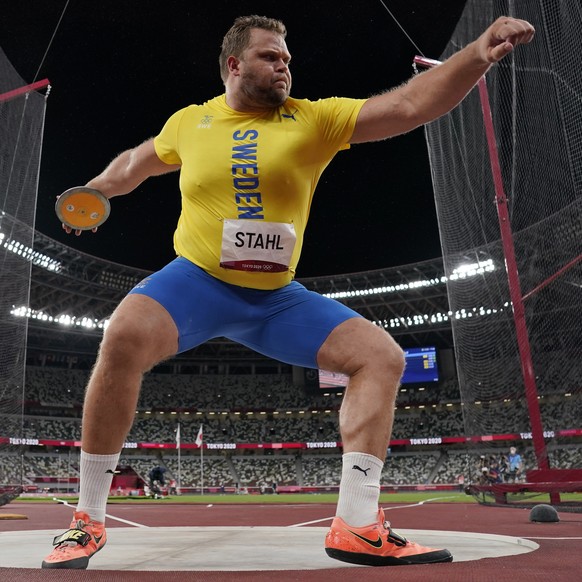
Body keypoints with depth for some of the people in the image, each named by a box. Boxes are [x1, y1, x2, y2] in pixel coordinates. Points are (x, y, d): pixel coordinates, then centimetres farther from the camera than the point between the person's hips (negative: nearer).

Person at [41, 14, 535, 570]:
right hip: (196, 280, -1)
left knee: (383, 356, -11)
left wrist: (479, 53, -23)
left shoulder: (315, 120, -1)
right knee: (124, 337, -31)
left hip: (277, 297, 2)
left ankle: (356, 527, -8)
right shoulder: (189, 122, 4)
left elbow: (411, 104, -11)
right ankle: (88, 520, -12)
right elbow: (136, 162, 25)